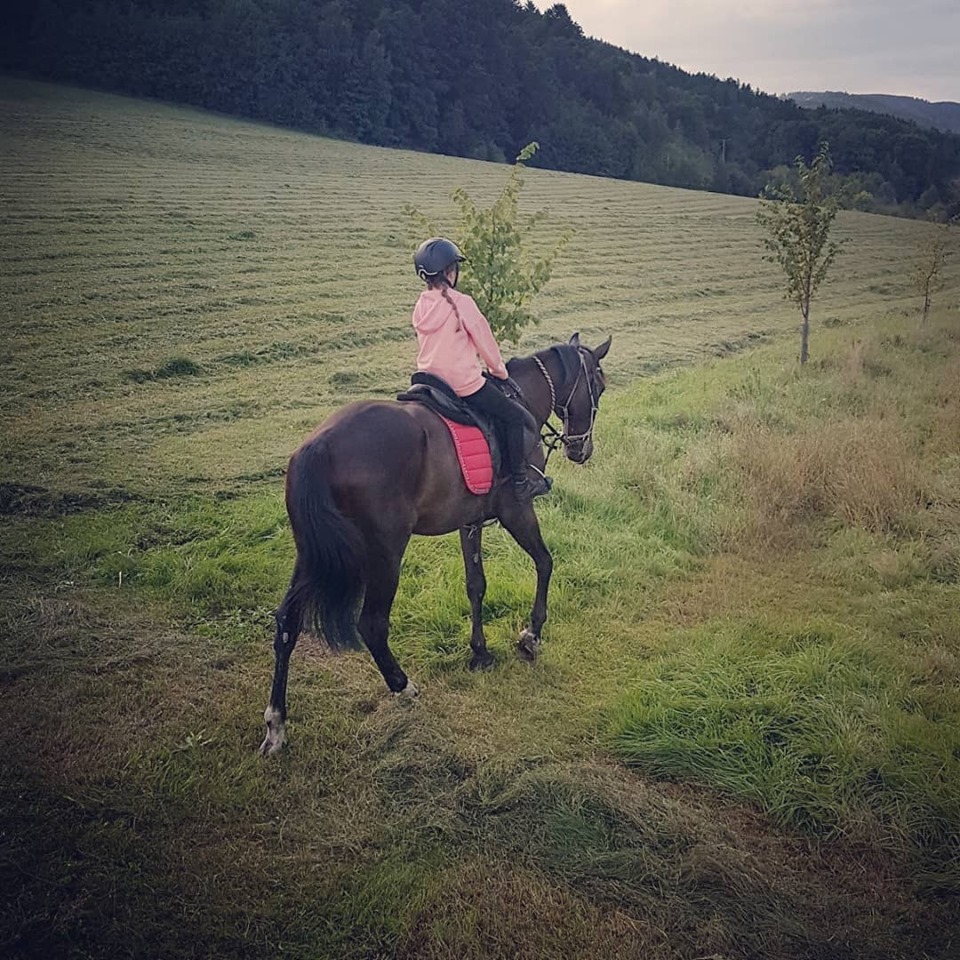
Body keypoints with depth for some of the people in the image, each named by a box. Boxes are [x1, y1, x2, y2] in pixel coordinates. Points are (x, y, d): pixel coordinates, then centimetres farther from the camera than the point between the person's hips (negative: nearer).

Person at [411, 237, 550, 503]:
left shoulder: (421, 306, 5)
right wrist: (499, 369, 10)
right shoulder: (461, 302, -15)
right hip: (464, 382, -8)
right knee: (514, 416, 3)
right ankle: (520, 482, 3)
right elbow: (484, 340, -6)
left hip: (429, 379, 8)